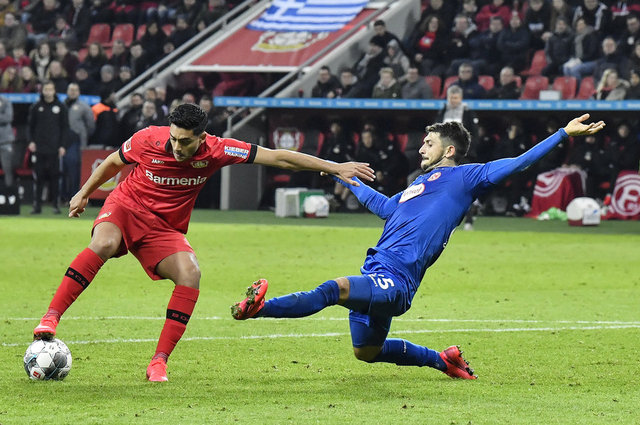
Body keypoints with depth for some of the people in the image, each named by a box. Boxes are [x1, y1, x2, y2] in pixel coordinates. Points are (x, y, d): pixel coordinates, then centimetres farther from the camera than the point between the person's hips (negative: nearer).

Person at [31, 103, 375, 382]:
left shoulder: (216, 151, -15)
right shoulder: (147, 140, -16)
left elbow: (278, 157, -13)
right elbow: (112, 163, 7)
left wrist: (334, 168, -14)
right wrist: (84, 193, 17)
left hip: (165, 229, 2)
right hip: (126, 206, -2)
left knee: (190, 273, -26)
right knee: (103, 244, -36)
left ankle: (159, 362, -23)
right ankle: (50, 319, -32)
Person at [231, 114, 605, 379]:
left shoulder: (462, 177, 6)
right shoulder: (419, 185, 29)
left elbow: (518, 163, 3)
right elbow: (381, 205, 46)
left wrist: (564, 133, -2)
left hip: (396, 280, -10)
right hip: (377, 275, 10)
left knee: (336, 289, -33)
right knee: (367, 351, 17)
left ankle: (258, 306, -47)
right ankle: (442, 361, 31)